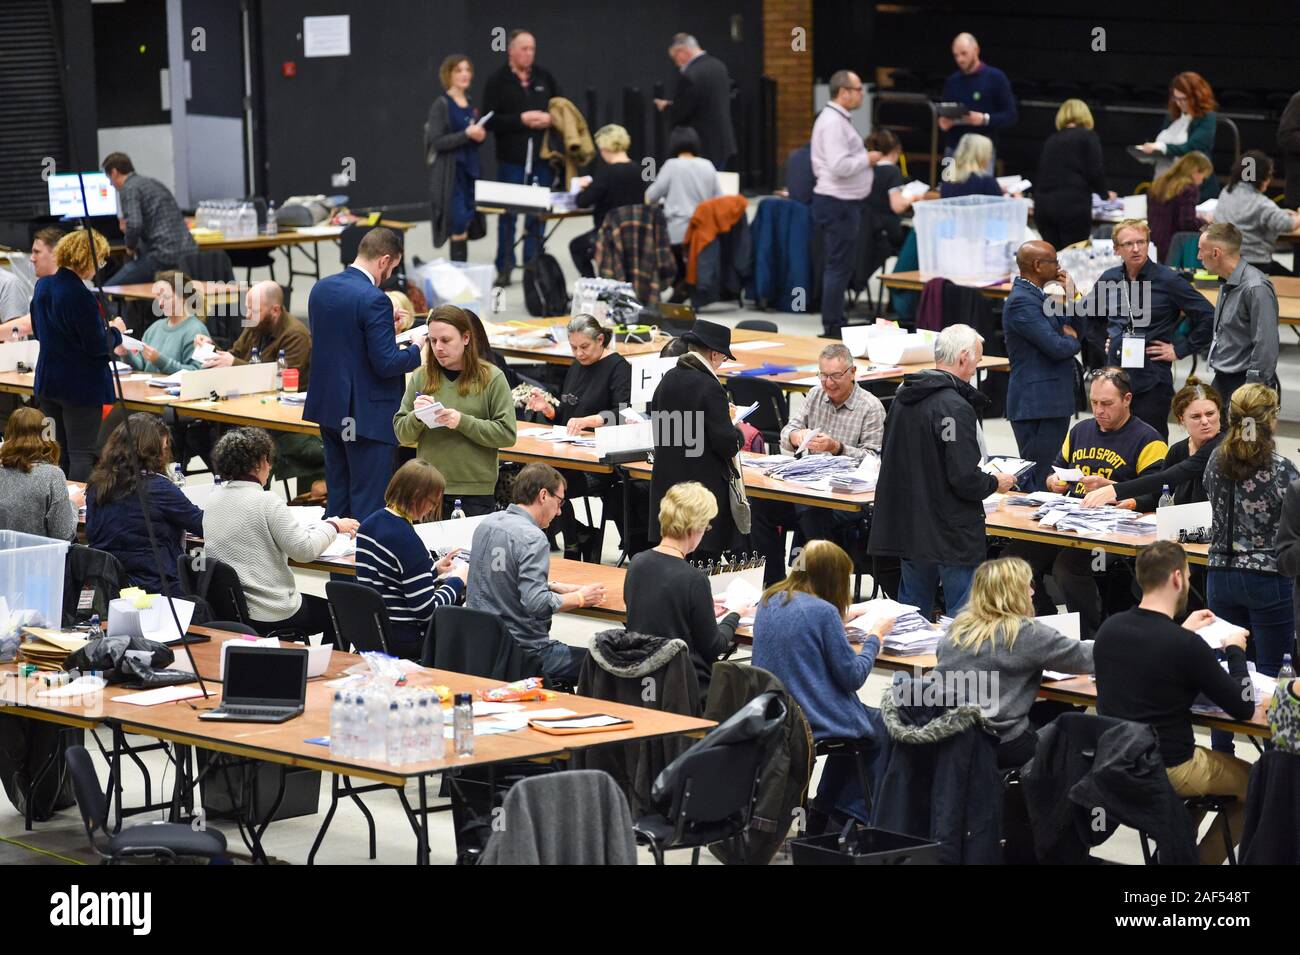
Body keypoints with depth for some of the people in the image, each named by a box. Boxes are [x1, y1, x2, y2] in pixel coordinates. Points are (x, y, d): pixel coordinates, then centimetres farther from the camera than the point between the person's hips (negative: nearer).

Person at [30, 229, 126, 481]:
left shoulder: (42, 287, 3)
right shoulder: (81, 297, -22)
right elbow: (97, 346, -19)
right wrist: (115, 330, 2)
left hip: (47, 382, 8)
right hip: (81, 384, -8)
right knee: (82, 455, -3)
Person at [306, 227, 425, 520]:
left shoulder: (321, 289, 5)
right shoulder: (373, 300, -20)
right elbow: (386, 364, -21)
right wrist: (415, 348, -2)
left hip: (329, 407, 8)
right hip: (365, 416, -8)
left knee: (338, 500, 15)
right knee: (369, 506, -2)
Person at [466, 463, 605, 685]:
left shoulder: (486, 524, 7)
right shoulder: (532, 538, -19)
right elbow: (536, 604, -26)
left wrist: (556, 588, 15)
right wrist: (580, 598, -9)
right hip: (522, 649, -9)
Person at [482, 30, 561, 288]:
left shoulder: (545, 79, 10)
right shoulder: (497, 82, -2)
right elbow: (491, 120, -10)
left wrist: (550, 119, -8)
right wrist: (522, 120, -18)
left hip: (541, 157, 3)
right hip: (511, 158, -3)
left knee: (538, 214, 6)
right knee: (508, 214, 1)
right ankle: (504, 268, 7)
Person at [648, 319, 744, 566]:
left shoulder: (668, 379, 4)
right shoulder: (709, 388, -17)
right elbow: (725, 442, -19)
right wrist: (738, 434, 3)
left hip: (667, 480, 7)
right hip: (705, 485, -7)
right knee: (706, 555, -1)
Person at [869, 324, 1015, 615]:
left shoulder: (903, 396, 7)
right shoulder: (955, 408, -20)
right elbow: (965, 479, -22)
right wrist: (995, 483, -1)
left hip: (907, 525, 8)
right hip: (952, 534, -8)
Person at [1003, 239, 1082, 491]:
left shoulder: (1038, 297, 16)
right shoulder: (1022, 301, -16)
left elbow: (1073, 328, 20)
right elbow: (1057, 347, -21)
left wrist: (1071, 295, 6)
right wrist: (1072, 340, 1)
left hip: (1054, 402, 10)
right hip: (1036, 403, -10)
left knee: (1052, 479, 11)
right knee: (1037, 483, -9)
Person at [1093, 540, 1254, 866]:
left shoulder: (1110, 628, -4)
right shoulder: (1187, 646, -23)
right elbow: (1243, 707, -12)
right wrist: (1236, 651, 3)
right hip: (1167, 771, -7)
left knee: (1203, 758, 34)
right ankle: (1201, 860, 22)